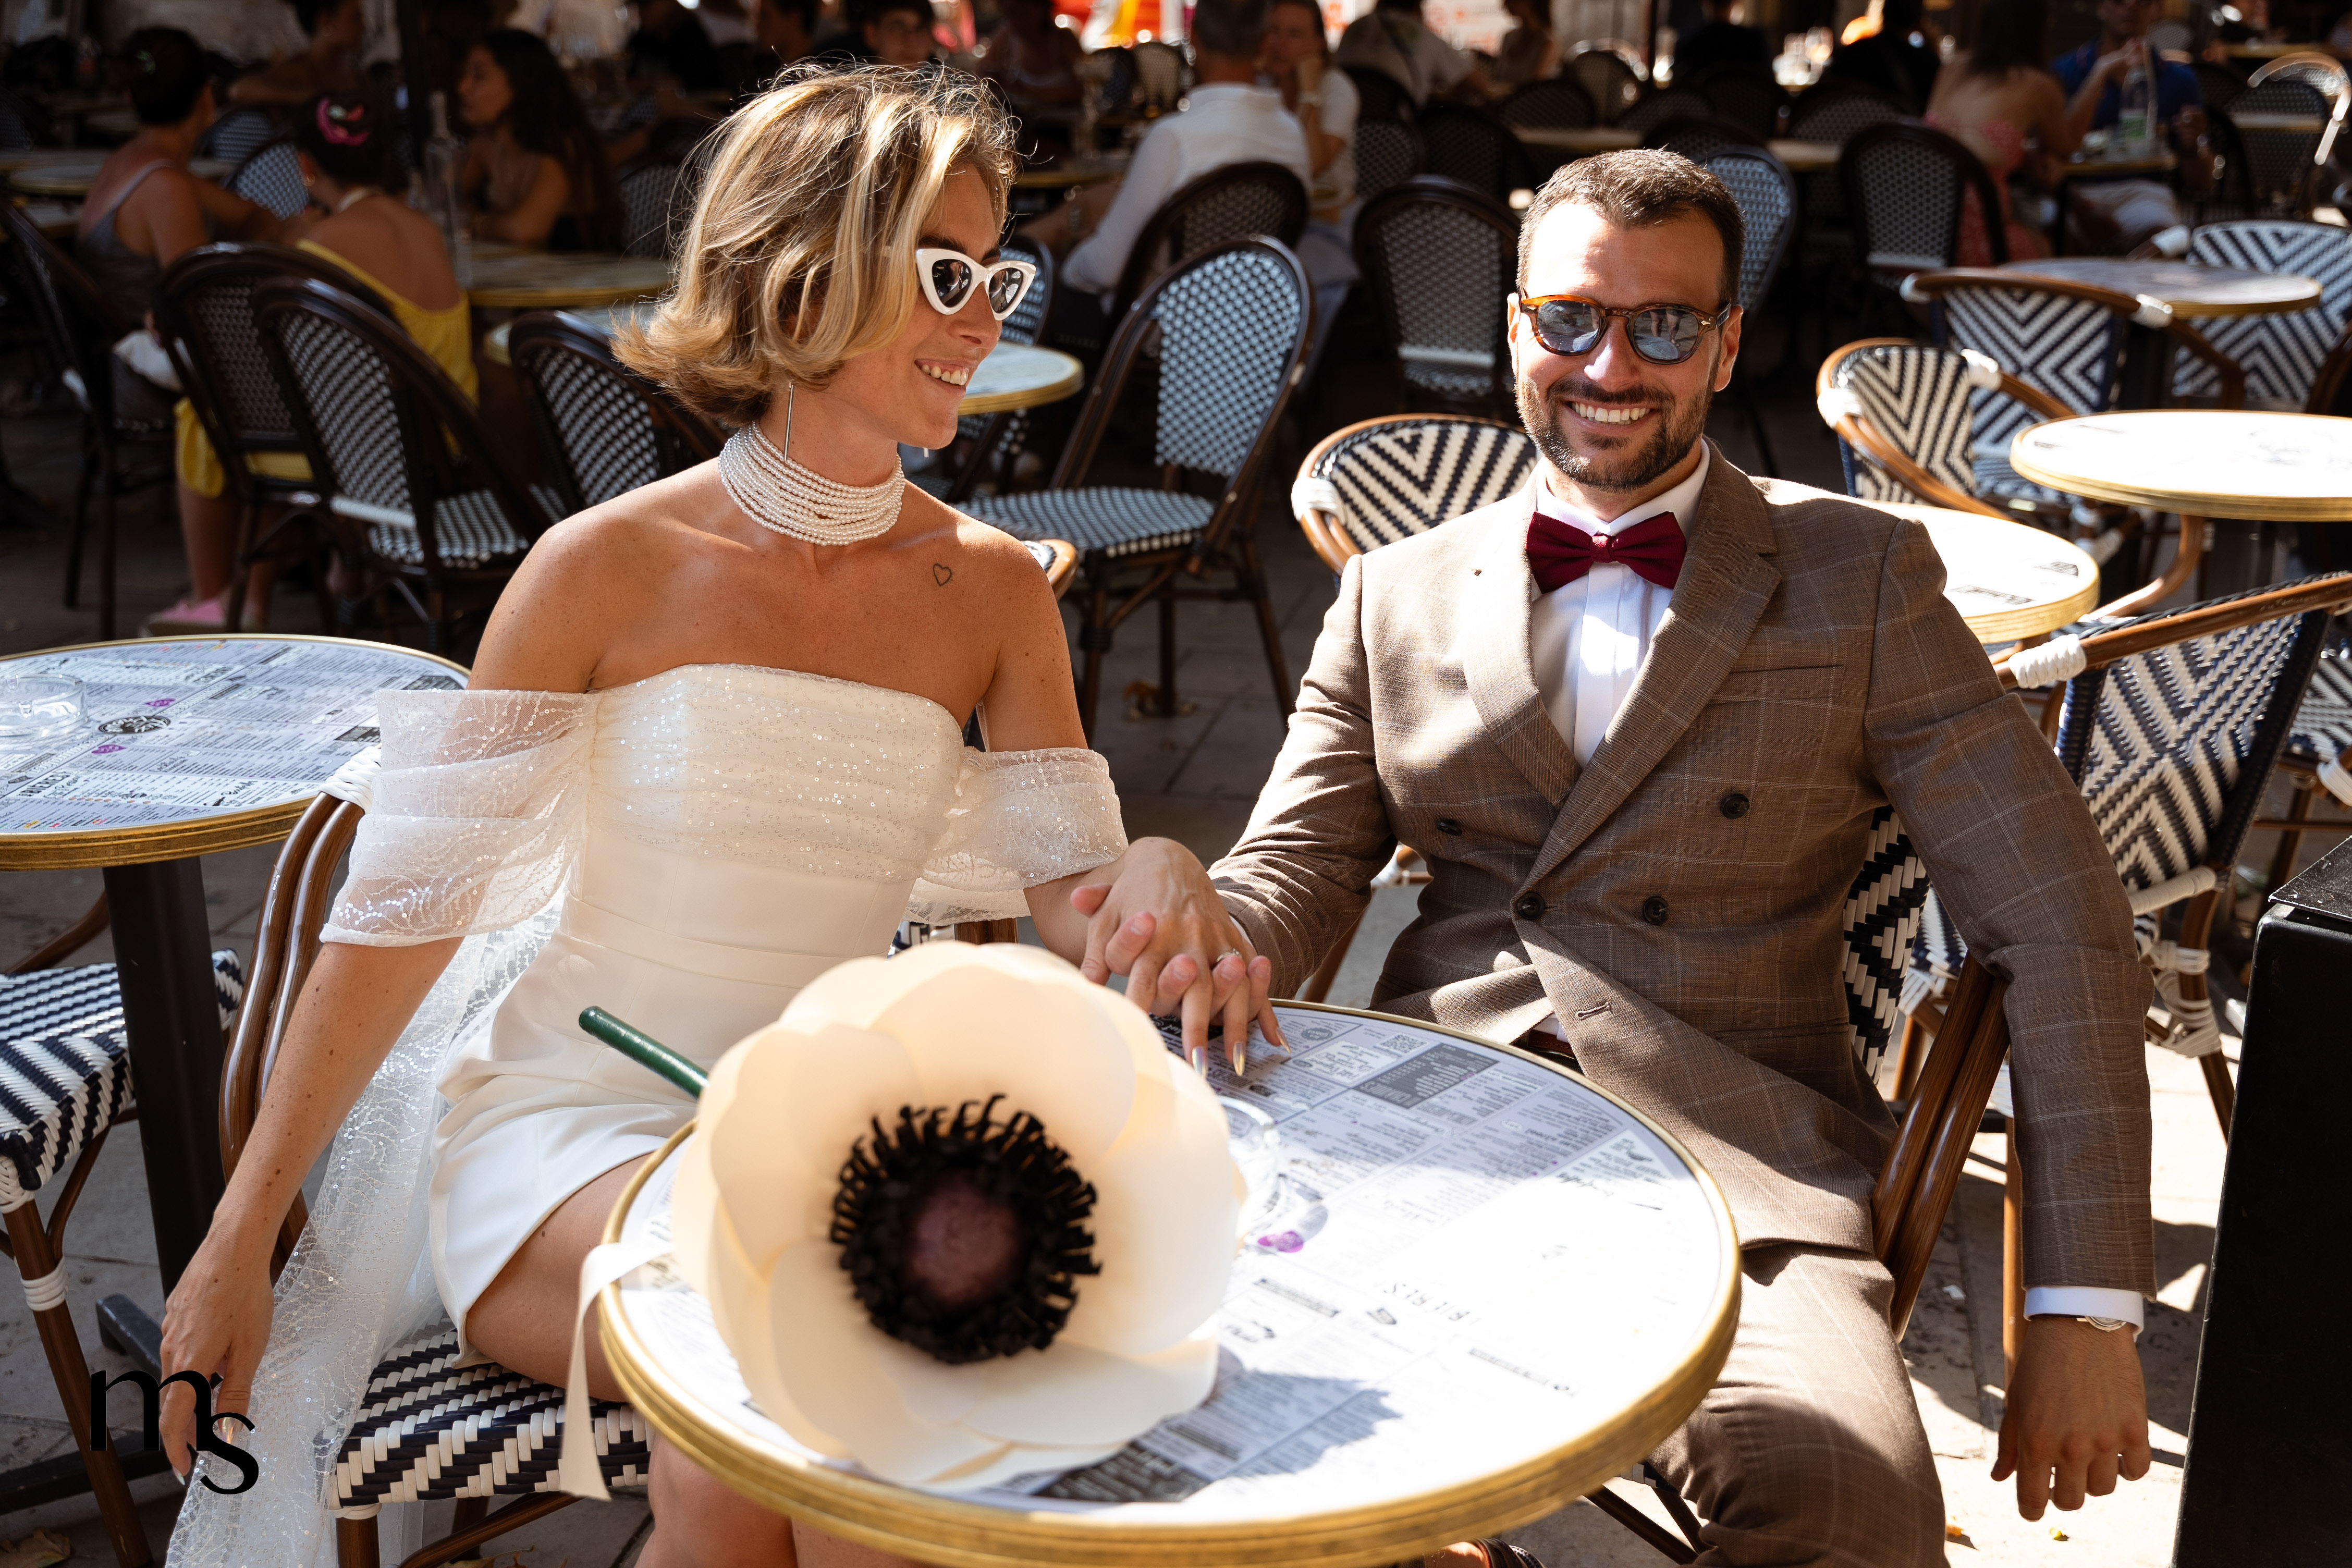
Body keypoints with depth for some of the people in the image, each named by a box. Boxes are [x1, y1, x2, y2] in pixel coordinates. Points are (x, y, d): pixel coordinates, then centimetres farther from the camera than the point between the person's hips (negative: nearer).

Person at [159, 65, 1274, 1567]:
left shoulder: (992, 589, 3)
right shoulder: (610, 569, -8)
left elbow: (1074, 886, 1)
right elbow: (406, 905, -6)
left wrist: (1167, 920, -25)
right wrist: (238, 1244, -6)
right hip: (561, 1120, -3)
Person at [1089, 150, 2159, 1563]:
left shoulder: (1862, 579, 10)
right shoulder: (1399, 597, 18)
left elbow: (2062, 925, 5)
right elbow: (1289, 879, 12)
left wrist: (2085, 1309, -2)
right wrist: (1187, 926, -14)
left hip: (1733, 1164, -1)